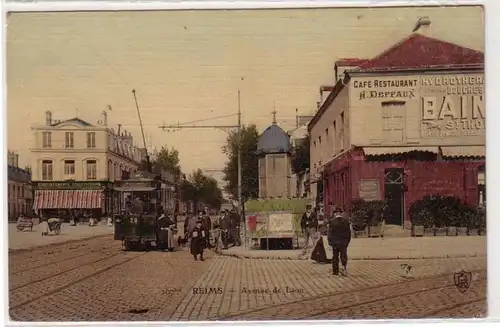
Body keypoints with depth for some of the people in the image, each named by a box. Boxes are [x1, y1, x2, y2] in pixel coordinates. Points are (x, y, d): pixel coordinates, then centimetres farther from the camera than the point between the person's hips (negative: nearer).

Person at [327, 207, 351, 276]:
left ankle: (335, 272, 13)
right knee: (343, 256, 6)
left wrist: (330, 242, 0)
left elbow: (330, 232, -7)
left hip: (334, 242, -1)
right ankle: (344, 267, -18)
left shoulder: (331, 221, -8)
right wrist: (347, 241, 12)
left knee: (335, 257, 9)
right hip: (344, 242, 1)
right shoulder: (346, 221, -1)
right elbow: (349, 232, 3)